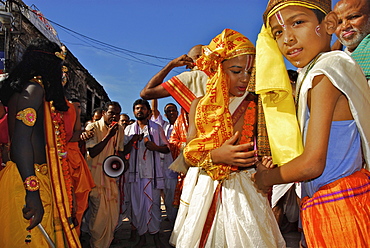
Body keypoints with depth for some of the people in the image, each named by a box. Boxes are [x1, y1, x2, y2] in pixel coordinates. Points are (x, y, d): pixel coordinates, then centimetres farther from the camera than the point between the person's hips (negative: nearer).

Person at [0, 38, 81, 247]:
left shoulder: (21, 88, 19)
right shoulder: (35, 88, -10)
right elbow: (20, 141, -20)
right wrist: (32, 192, -25)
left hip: (32, 181, 9)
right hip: (27, 183, -9)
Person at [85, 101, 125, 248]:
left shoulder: (119, 129, 9)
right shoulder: (93, 127, -7)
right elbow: (92, 152, -16)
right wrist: (108, 136, -20)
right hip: (96, 174, -5)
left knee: (113, 209, 9)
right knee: (99, 210, -6)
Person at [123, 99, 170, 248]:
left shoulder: (157, 128, 9)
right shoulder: (129, 129, 14)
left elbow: (167, 149, 9)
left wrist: (155, 147, -11)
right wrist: (132, 140, -8)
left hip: (153, 172, -1)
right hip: (135, 172, 2)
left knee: (154, 204, 0)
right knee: (137, 204, 4)